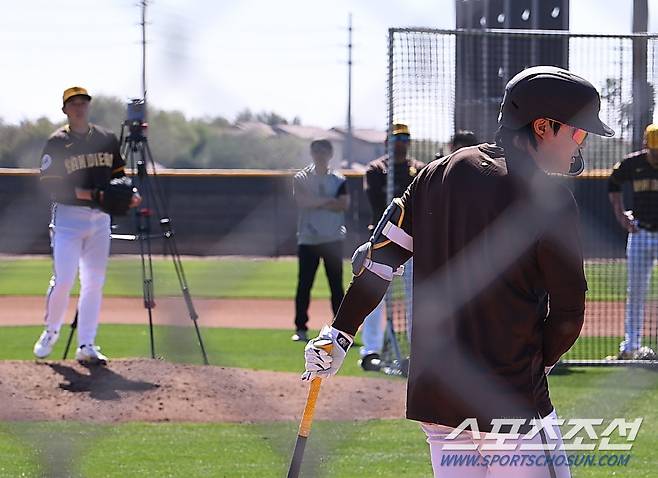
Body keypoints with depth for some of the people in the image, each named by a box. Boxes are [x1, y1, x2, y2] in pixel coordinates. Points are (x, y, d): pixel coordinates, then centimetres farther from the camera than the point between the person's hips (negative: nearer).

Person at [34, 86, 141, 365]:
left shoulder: (107, 139, 11)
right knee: (63, 278, -11)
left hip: (100, 217, 4)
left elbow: (119, 174, 17)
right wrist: (83, 193, -21)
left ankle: (86, 345, 7)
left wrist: (128, 195, -3)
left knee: (94, 282, 3)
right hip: (68, 215, -4)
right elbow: (48, 183, -9)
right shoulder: (57, 142, -3)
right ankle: (51, 332, 13)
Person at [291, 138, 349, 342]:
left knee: (336, 285, 0)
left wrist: (315, 203, -12)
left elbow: (344, 205, -7)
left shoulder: (338, 180, 8)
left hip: (333, 239, 0)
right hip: (308, 239, 0)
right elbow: (301, 201, -12)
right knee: (304, 285, -1)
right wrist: (328, 200, -9)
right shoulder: (301, 178, 6)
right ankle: (301, 329, 5)